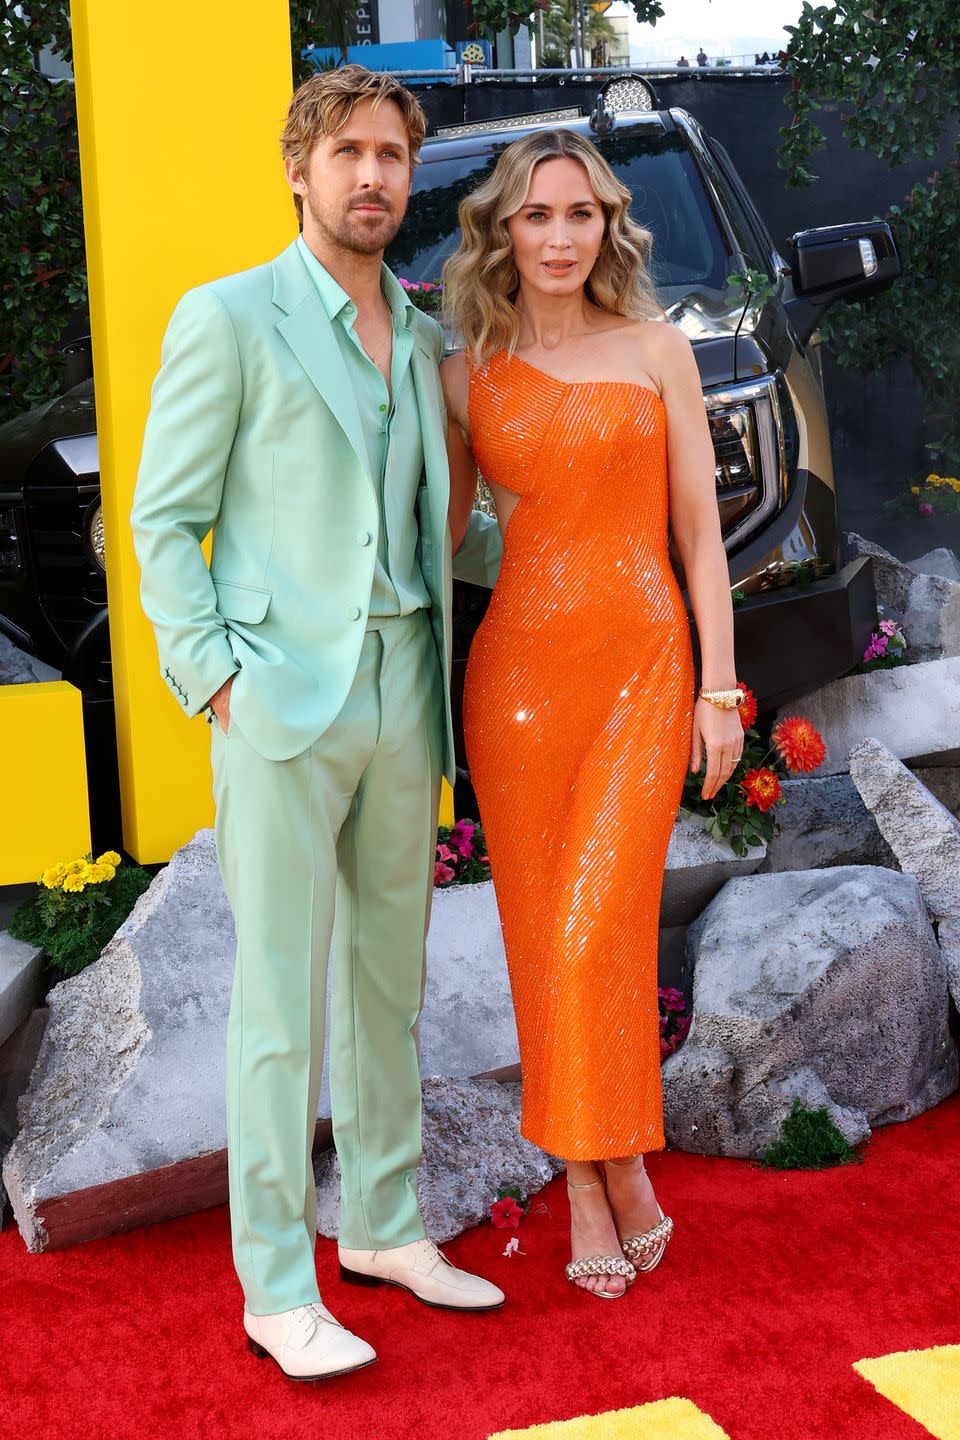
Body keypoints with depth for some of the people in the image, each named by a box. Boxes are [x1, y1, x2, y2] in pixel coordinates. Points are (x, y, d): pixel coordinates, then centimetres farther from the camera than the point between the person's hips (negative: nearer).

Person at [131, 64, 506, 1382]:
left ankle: (383, 1227, 28)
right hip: (284, 707, -6)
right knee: (282, 1001, -3)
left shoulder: (421, 340, 15)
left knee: (387, 980, 14)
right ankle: (278, 1289, 7)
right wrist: (215, 680, -12)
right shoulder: (227, 318, -3)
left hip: (402, 703, 6)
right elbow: (163, 521, -4)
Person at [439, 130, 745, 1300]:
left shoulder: (656, 350, 5)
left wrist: (718, 685, -1)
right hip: (517, 668, 2)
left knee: (598, 929, -9)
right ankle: (600, 1189, 18)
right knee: (543, 936, 4)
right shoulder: (468, 375, 8)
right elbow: (435, 537, 14)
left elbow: (698, 524, 4)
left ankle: (606, 1175, 11)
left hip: (641, 664, -1)